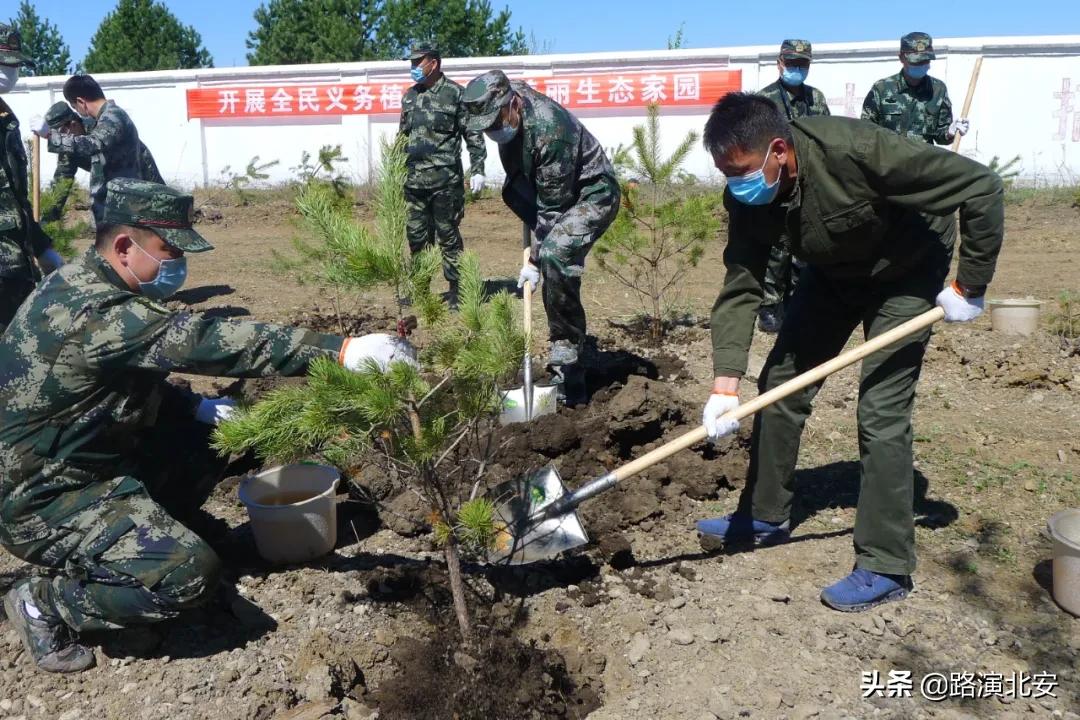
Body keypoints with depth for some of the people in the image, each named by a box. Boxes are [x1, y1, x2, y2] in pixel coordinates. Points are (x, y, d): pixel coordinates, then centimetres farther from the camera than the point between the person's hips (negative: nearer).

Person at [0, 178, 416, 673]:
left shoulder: (88, 286, 5)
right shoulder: (98, 313, -29)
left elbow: (136, 374, 17)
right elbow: (203, 341, -40)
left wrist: (195, 405, -1)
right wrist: (342, 349, -45)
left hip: (93, 458, 10)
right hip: (43, 501, -10)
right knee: (191, 574, -22)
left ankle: (136, 537, 13)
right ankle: (44, 602, -1)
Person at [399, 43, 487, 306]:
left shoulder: (455, 94, -3)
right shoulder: (409, 96, 15)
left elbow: (473, 136, -4)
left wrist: (477, 170, -10)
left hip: (445, 181, -6)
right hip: (413, 181, 6)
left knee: (448, 237, 1)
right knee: (416, 238, 10)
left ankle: (456, 290, 11)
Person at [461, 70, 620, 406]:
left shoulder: (549, 129, -32)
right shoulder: (507, 97, -6)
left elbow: (553, 204, -27)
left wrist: (534, 259, -21)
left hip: (592, 194, -9)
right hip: (548, 187, 9)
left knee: (555, 256, -29)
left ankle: (566, 372, -19)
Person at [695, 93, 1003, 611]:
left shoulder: (857, 150, -38)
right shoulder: (746, 198, -20)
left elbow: (981, 187, -30)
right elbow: (739, 288, -20)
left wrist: (970, 286, -23)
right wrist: (726, 384, -30)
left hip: (904, 276, -5)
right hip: (832, 274, 6)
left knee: (881, 411, -12)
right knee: (780, 383, 5)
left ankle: (886, 567, -1)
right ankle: (765, 515, 23)